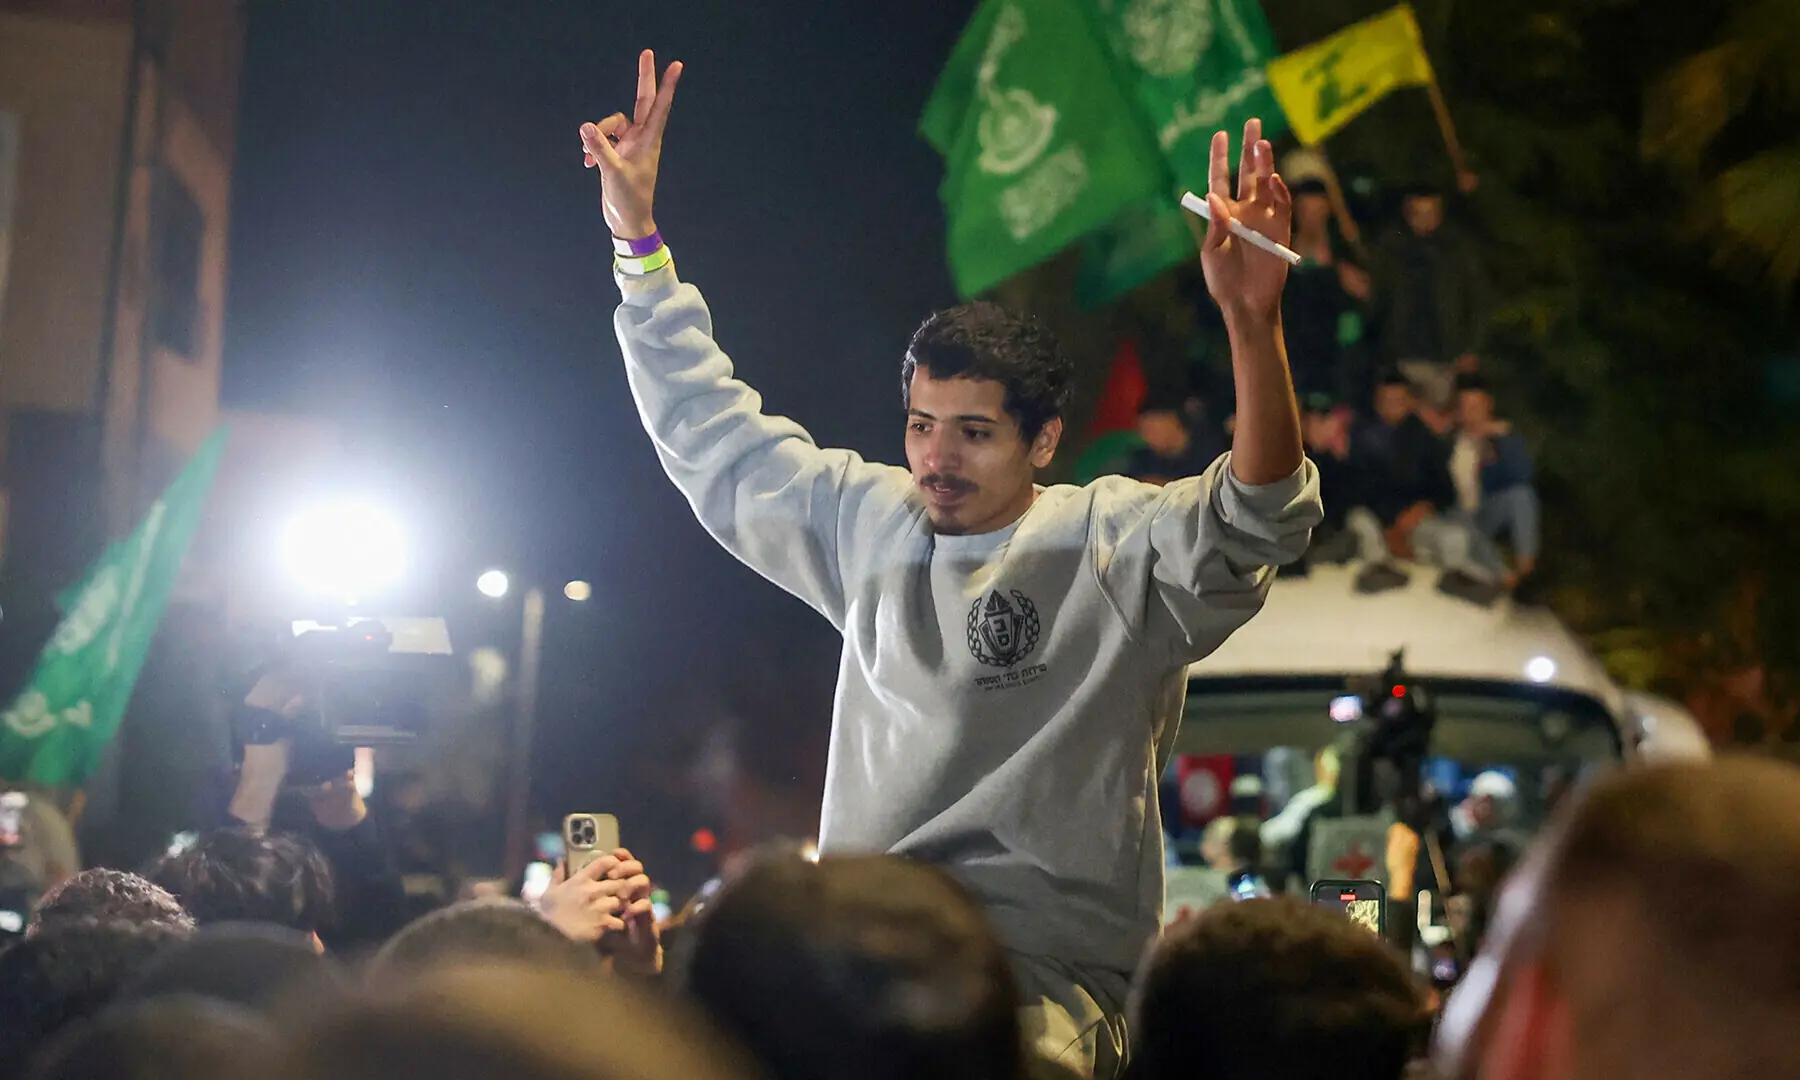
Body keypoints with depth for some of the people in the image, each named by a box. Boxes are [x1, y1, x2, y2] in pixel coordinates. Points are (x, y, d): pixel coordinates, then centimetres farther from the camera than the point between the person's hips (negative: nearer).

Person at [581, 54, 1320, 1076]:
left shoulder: (1117, 543, 0)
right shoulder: (870, 518, 18)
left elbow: (1258, 520, -17)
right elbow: (714, 437, 26)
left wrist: (1253, 322, -32)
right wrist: (638, 235, 23)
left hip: (1050, 978, -6)